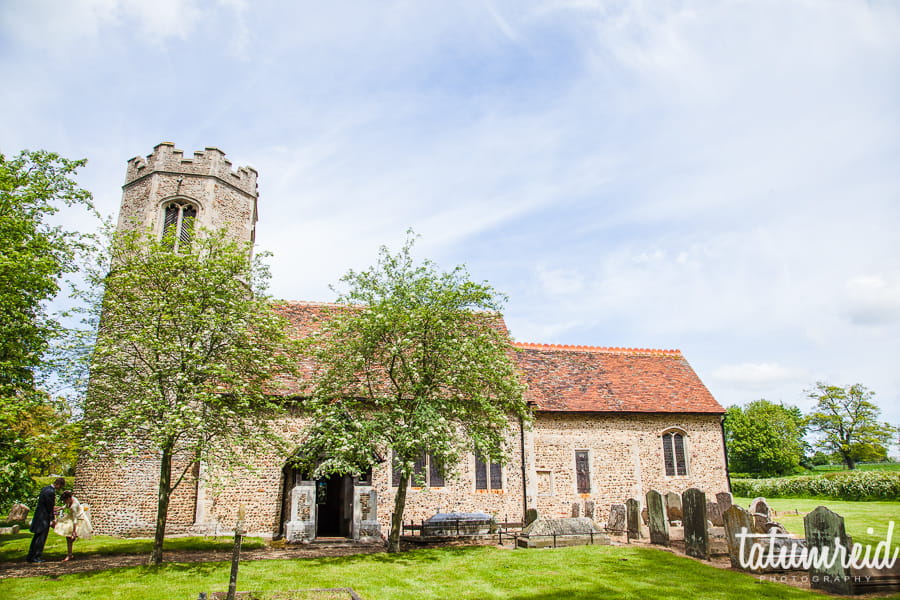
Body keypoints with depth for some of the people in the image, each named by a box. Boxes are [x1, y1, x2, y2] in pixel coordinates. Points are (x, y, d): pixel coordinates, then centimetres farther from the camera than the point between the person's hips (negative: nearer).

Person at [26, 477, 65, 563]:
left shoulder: (45, 489, 9)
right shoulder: (51, 492, -21)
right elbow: (50, 507, -15)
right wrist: (52, 519, -3)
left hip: (38, 516, 10)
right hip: (43, 518, -10)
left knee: (36, 537, 15)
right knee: (41, 537, -2)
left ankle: (30, 556, 21)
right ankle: (35, 557, 3)